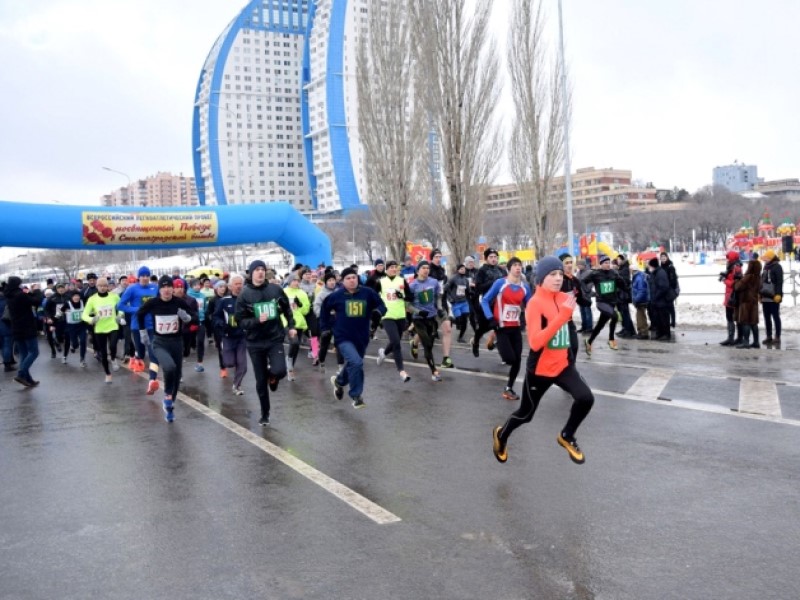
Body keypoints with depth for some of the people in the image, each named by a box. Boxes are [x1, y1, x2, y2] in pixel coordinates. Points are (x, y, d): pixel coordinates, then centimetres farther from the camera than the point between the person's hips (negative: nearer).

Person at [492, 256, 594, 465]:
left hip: (563, 364, 5)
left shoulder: (564, 298, 0)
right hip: (539, 369, -5)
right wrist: (562, 315, -36)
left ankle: (566, 437, 9)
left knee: (586, 398, -19)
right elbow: (535, 343, -33)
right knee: (526, 413, 11)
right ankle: (501, 435, 44)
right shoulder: (535, 303, -21)